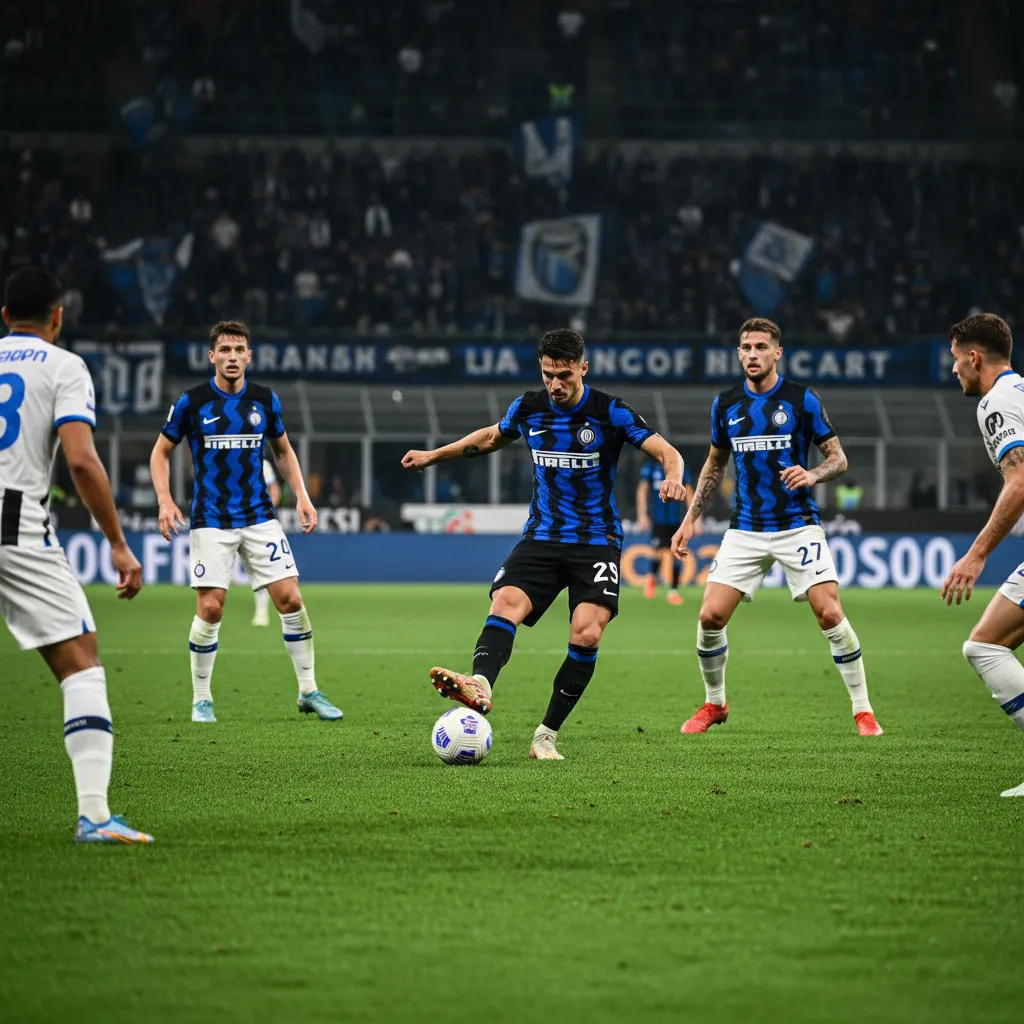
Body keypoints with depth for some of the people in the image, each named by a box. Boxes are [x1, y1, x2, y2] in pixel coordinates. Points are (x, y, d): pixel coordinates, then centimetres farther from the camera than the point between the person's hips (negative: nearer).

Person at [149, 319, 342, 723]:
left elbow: (283, 450, 18)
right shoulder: (192, 402, -5)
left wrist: (302, 496, 6)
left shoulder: (265, 400, 3)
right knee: (210, 609, -8)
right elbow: (161, 451, 4)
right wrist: (165, 500, -9)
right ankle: (201, 700, 7)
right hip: (211, 520, -2)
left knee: (290, 599, -4)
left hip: (259, 518, 2)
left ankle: (309, 692, 8)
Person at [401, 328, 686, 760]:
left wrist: (672, 477, -34)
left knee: (587, 633, -20)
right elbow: (492, 436, 25)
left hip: (597, 542, -3)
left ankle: (547, 735, -9)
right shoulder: (528, 408, 4)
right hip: (542, 538, 3)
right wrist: (434, 455, 28)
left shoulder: (610, 412, -8)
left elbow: (667, 453, -11)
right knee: (505, 604, -25)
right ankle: (480, 685, -50)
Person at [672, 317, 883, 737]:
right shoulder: (725, 404, 6)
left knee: (830, 615, -15)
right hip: (745, 530, 3)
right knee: (711, 616, -7)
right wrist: (689, 520, 14)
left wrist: (812, 475, -21)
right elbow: (714, 465, 20)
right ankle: (714, 704, 16)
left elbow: (838, 458, 0)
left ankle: (863, 711, -1)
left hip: (797, 526, -3)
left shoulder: (802, 400, -4)